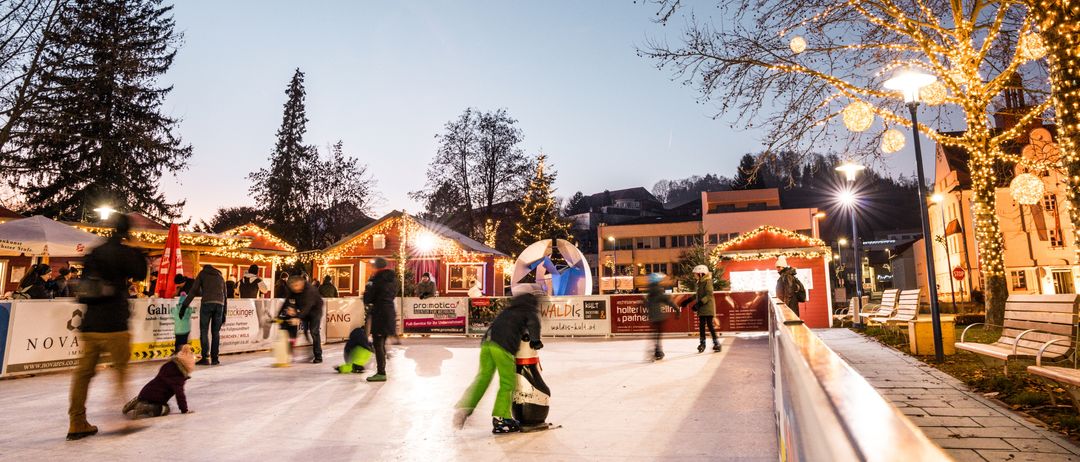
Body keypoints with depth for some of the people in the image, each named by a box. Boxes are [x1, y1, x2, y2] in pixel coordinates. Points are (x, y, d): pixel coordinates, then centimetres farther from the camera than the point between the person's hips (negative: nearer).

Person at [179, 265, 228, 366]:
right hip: (219, 304, 3)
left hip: (207, 303, -3)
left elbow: (194, 291, 3)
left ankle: (205, 357, -7)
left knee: (204, 331, 0)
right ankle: (214, 358, 5)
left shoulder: (203, 273, 15)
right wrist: (224, 313, 24)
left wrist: (184, 305, 4)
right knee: (216, 332, 7)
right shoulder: (220, 276, 25)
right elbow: (225, 296, 22)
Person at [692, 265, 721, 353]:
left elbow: (709, 295, -22)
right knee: (701, 325, 8)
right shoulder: (699, 283, 11)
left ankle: (716, 343, 2)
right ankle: (702, 343, 15)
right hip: (702, 309, 8)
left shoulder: (707, 282, -14)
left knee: (710, 325, -6)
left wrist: (699, 303, -27)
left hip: (708, 307, -8)